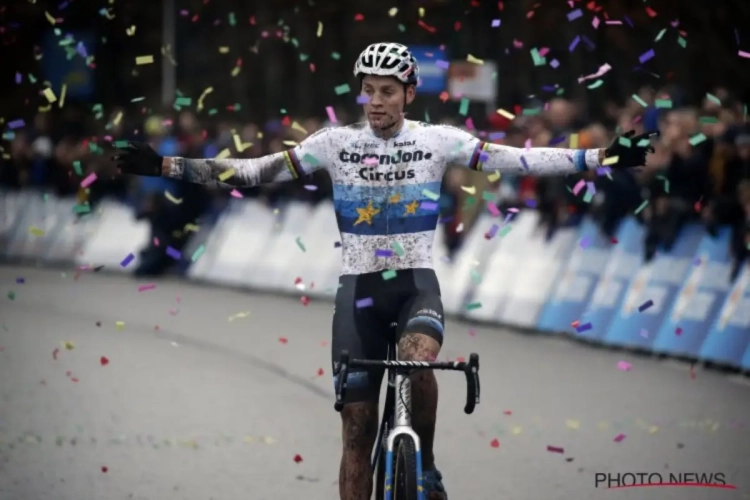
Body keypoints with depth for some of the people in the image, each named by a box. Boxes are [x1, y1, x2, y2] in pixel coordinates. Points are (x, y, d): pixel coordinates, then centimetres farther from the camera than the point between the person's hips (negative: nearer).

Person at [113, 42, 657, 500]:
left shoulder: (438, 140, -3)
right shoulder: (336, 143, -2)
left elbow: (520, 160, -8)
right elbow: (255, 171, -4)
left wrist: (605, 157, -16)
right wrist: (170, 166, -12)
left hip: (417, 282, -1)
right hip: (358, 288, 1)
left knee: (418, 359, -35)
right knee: (357, 430, 1)